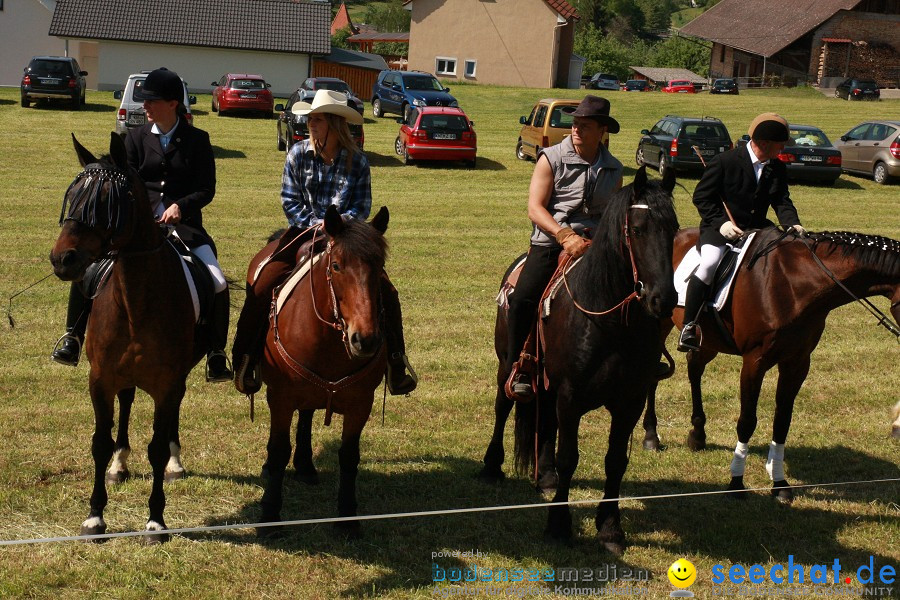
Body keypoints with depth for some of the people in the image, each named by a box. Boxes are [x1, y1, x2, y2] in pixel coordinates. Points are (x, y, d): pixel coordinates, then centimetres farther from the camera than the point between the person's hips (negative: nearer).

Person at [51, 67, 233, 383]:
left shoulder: (197, 140, 3)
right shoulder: (137, 137, 10)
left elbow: (207, 190, 0)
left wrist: (179, 206, -17)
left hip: (184, 223, -2)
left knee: (217, 283, -18)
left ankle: (216, 356, -2)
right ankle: (73, 337, -1)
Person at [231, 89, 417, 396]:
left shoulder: (357, 161, -1)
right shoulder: (299, 154, 0)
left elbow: (361, 207, 0)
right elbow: (290, 201, 0)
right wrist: (315, 225, -14)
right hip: (304, 232, 0)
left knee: (385, 291, -15)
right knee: (261, 288, -20)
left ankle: (395, 362, 0)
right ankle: (247, 360, -5)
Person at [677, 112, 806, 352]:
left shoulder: (778, 168, 8)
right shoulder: (726, 161, -9)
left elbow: (782, 201, 7)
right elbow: (701, 197, -7)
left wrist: (793, 224, -15)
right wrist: (721, 223, -20)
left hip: (757, 228, 6)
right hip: (720, 228, -6)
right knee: (710, 262, -34)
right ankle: (688, 326, -24)